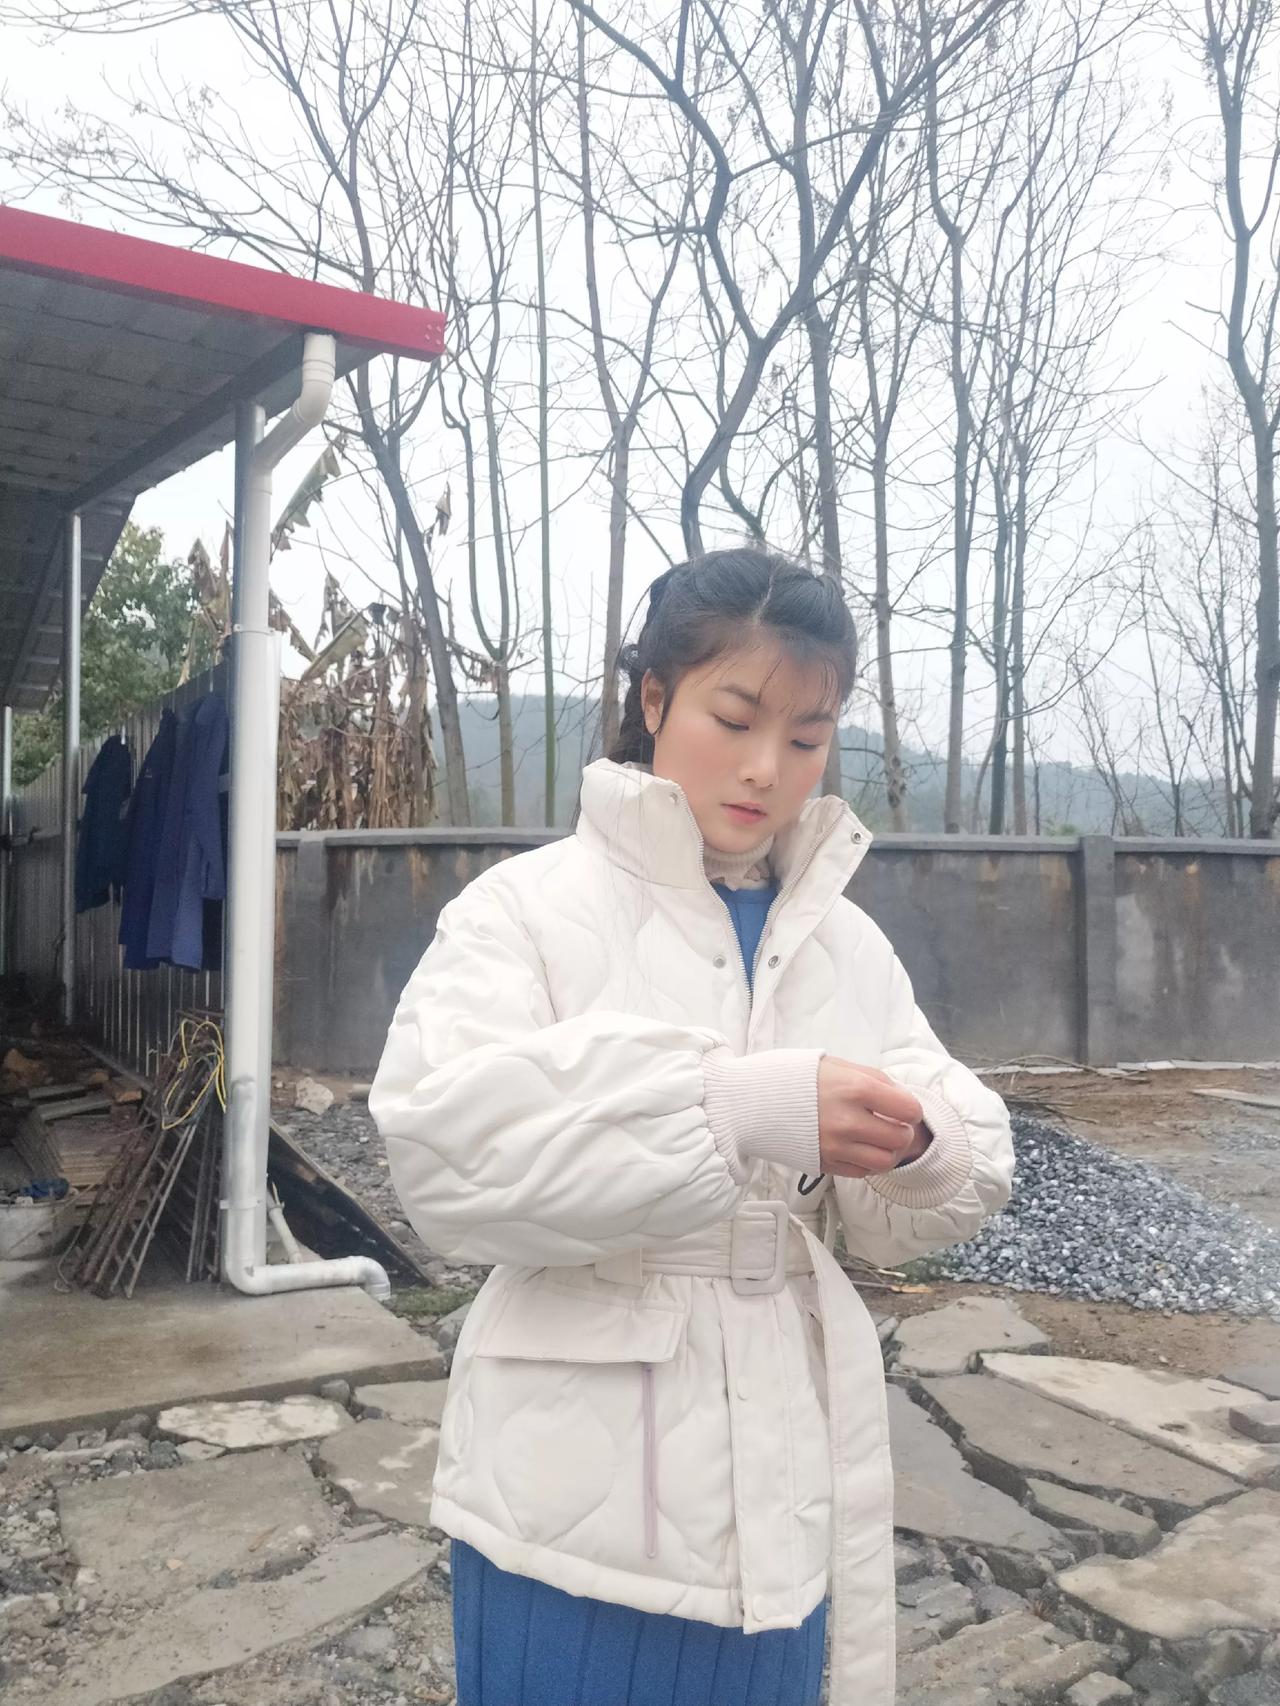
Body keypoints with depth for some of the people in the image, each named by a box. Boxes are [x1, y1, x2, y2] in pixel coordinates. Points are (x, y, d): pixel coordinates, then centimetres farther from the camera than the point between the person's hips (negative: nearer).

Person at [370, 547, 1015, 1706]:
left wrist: (920, 1144, -20)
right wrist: (737, 1106, -31)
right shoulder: (531, 904, -9)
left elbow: (899, 1223, 3)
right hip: (580, 1489, -3)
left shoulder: (849, 942, 3)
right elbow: (445, 1152, -23)